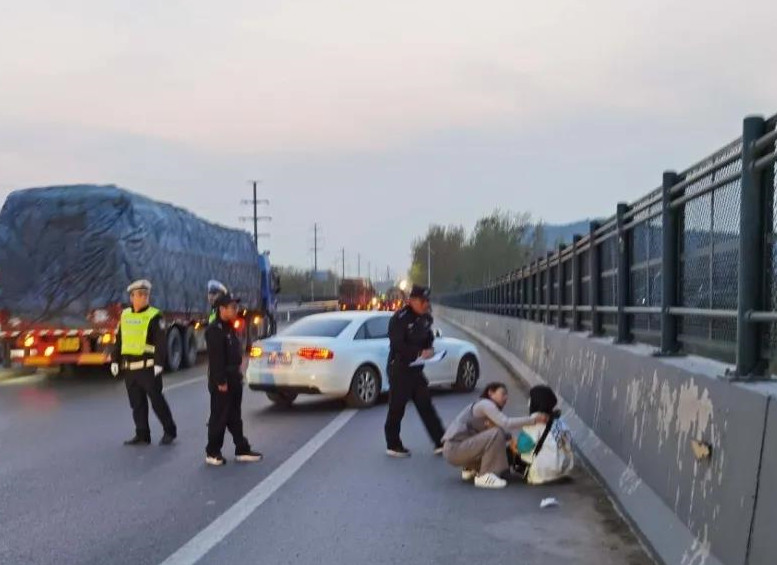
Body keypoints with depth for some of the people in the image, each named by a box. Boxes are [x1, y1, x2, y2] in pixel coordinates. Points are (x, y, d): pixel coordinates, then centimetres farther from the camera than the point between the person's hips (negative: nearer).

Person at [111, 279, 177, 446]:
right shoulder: (125, 315, 11)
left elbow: (161, 343, -10)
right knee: (137, 403, 9)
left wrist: (159, 364, -17)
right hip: (129, 368, 5)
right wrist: (115, 361, 12)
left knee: (157, 400, 1)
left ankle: (170, 431, 14)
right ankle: (142, 435, 17)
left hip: (148, 368, -5)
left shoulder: (154, 316, -5)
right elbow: (119, 340, 17)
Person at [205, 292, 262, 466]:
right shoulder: (215, 330, -16)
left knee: (234, 418, 13)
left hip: (234, 379, 9)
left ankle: (242, 450, 19)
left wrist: (237, 376, 17)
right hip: (221, 382, -9)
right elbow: (216, 358, -21)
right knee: (219, 418, -1)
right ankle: (212, 453, 9)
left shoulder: (229, 328, 15)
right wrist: (221, 381, -24)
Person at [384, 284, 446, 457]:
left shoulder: (425, 318, 7)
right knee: (397, 407, 3)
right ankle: (393, 445, 16)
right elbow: (397, 345, -22)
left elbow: (428, 337, 20)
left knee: (426, 405, 7)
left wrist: (429, 349, -2)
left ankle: (440, 443, 9)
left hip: (416, 369, 7)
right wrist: (419, 353, -25)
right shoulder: (400, 318, -16)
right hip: (399, 368, -7)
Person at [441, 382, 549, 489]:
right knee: (496, 434, -22)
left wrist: (512, 438, -10)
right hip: (454, 449, -10)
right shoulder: (485, 404, -10)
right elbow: (506, 423, -25)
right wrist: (534, 419, -24)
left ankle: (470, 469, 16)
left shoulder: (487, 407, 20)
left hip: (458, 449, 10)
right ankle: (484, 476, -15)